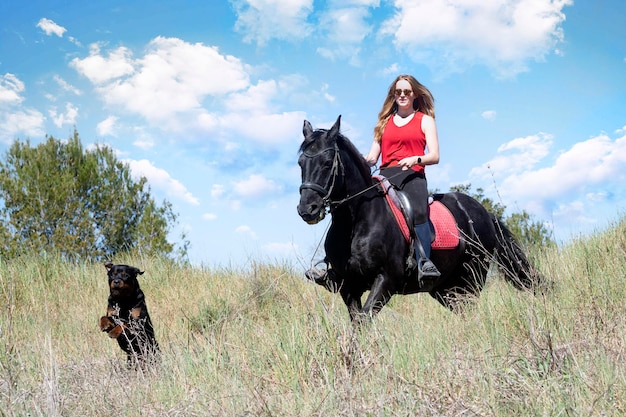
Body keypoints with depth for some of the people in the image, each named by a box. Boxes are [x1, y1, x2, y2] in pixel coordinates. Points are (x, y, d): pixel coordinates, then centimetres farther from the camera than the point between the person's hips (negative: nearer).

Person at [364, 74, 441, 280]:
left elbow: (434, 156, 3)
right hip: (386, 176, 3)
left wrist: (416, 159, -18)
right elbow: (372, 157, 17)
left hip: (412, 175, -3)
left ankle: (425, 262, -44)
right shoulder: (385, 121, 24)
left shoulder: (425, 120, 15)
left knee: (417, 211, -36)